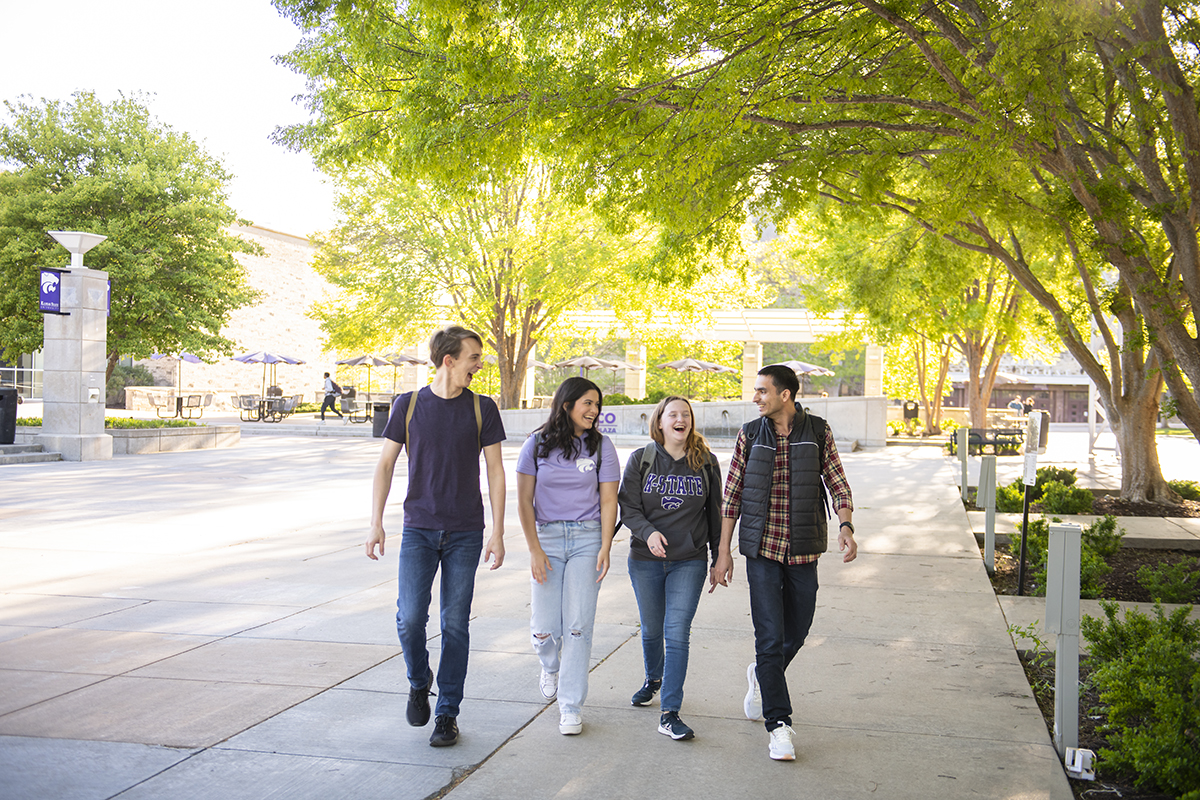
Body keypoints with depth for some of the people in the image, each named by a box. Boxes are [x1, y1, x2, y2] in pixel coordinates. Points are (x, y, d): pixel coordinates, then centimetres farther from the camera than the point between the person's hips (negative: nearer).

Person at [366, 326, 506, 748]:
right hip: (418, 529, 0)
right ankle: (418, 682, 20)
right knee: (410, 618, -10)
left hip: (465, 533, 0)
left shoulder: (482, 409, 2)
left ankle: (447, 713, 14)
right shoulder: (408, 406, 3)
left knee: (455, 624, 2)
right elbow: (385, 464, 6)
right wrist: (376, 523, -2)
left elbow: (495, 472, 3)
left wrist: (498, 533, -2)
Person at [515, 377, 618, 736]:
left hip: (587, 538, 0)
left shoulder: (601, 445, 2)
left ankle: (571, 706, 5)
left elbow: (608, 500, 1)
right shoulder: (537, 444, 1)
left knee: (578, 625, -7)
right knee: (544, 628, -1)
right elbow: (524, 501, 2)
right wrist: (534, 549, -4)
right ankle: (550, 667, 35)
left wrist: (605, 548, -8)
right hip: (546, 537, 0)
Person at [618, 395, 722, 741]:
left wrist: (719, 557, 9)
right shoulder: (641, 459, 0)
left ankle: (669, 713, -8)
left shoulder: (706, 462, 2)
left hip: (690, 561, -1)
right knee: (651, 629, 16)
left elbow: (714, 513, 9)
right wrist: (648, 532, -22)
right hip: (645, 560, 1)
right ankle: (653, 678, 46)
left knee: (677, 633, -10)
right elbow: (628, 507, -4)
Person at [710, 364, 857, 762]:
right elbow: (732, 494, 5)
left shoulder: (818, 432, 1)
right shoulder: (750, 434, 2)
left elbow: (838, 485, 3)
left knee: (795, 635, 11)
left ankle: (761, 677, 41)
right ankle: (779, 724, 1)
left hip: (803, 550, 1)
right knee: (770, 637, -7)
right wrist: (723, 551, 2)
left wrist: (845, 526, -16)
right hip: (762, 549, -1)